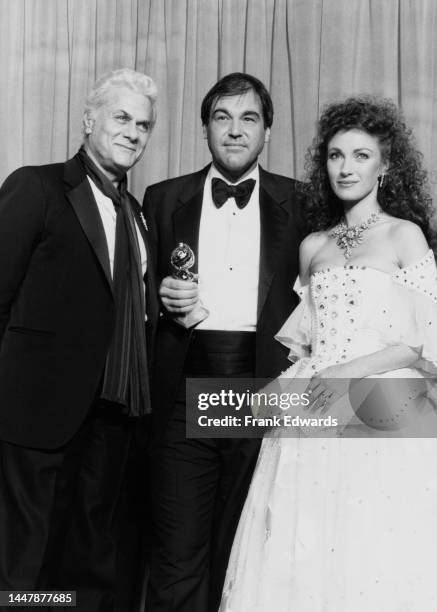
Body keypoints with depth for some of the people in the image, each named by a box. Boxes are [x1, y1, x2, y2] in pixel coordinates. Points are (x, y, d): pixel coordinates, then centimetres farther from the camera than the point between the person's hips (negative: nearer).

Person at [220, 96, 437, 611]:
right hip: (312, 417, 4)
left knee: (376, 558, -5)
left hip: (380, 419, -4)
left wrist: (354, 371, -13)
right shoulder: (313, 246, 15)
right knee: (298, 559, 1)